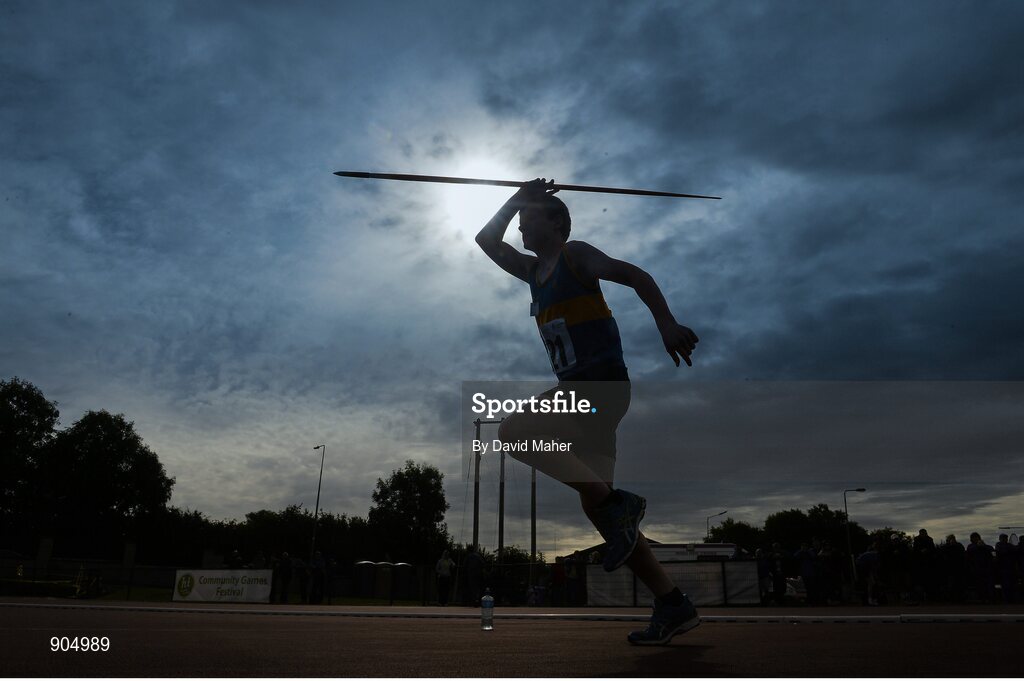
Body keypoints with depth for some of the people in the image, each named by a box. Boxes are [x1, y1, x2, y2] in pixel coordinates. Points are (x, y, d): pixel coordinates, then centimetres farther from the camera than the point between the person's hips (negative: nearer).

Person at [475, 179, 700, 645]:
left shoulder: (574, 255, 2)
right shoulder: (535, 270, 25)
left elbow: (632, 274, -12)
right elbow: (487, 241, 32)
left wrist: (666, 322, -26)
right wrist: (518, 197, 29)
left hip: (600, 382, -8)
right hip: (578, 390, 8)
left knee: (512, 432, -23)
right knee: (595, 506, 2)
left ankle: (616, 503, -21)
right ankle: (672, 606, 4)